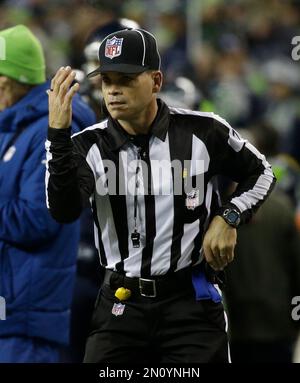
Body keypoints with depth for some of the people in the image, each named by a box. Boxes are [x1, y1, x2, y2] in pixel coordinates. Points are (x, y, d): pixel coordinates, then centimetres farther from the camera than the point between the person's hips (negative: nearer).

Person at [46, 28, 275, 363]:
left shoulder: (201, 131, -4)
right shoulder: (89, 145, -3)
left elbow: (260, 174, 13)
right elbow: (64, 211, -21)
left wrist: (228, 217, -4)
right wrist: (58, 134, -29)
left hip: (190, 301, -1)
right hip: (121, 304, 1)